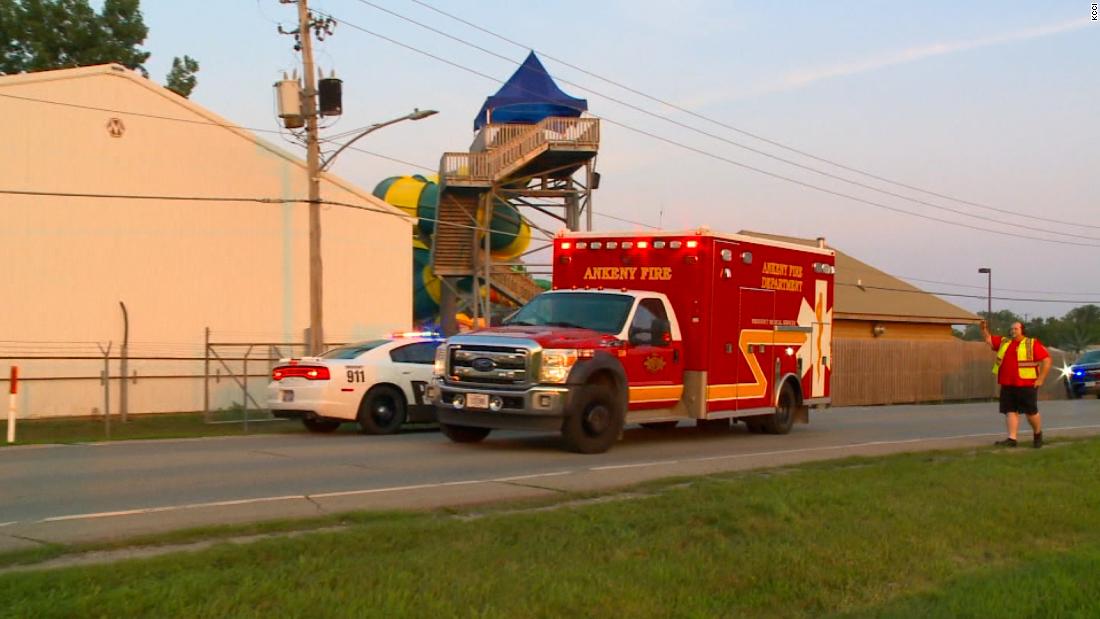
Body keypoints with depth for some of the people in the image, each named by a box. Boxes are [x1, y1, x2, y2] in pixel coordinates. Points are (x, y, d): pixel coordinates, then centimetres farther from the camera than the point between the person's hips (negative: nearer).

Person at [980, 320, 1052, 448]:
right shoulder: (1004, 342, 16)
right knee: (1010, 411, -1)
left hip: (1026, 385, -5)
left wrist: (1040, 379, -11)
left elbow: (1047, 360, -6)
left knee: (1031, 412, 2)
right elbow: (988, 339, 21)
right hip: (1007, 385, 5)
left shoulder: (1033, 344, -2)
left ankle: (1038, 434, 24)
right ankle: (1012, 439, -3)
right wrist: (984, 329, 0)